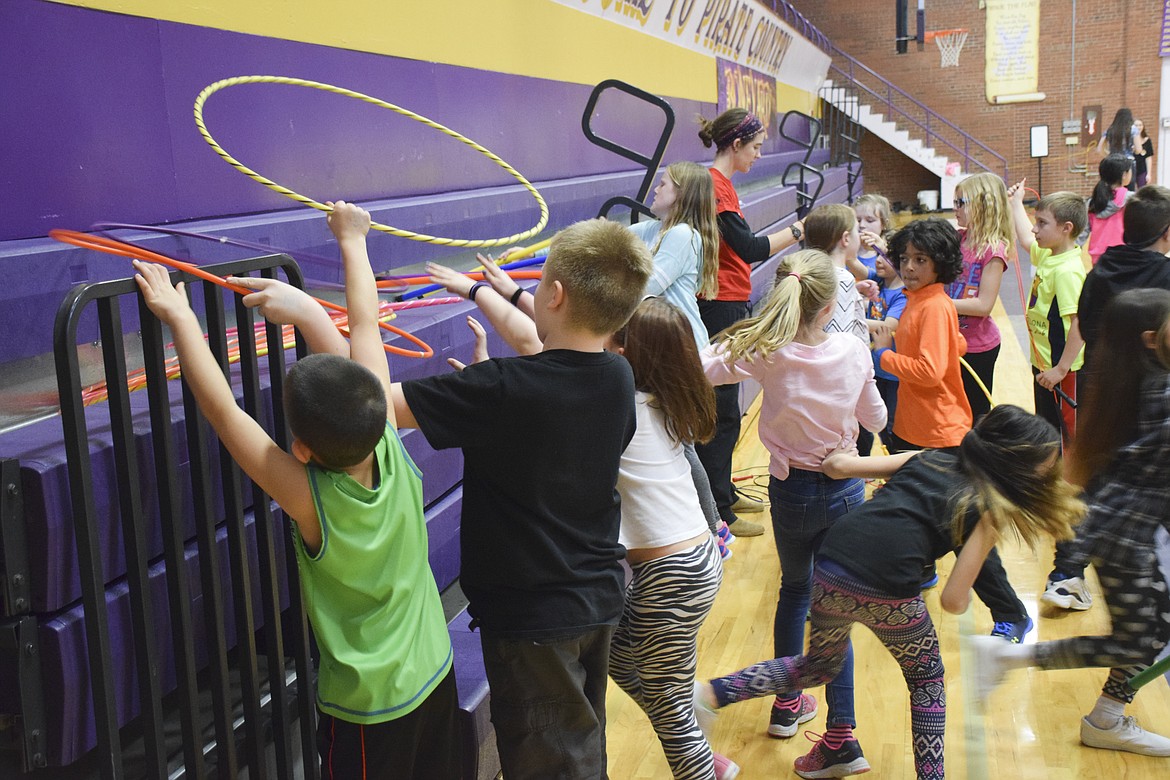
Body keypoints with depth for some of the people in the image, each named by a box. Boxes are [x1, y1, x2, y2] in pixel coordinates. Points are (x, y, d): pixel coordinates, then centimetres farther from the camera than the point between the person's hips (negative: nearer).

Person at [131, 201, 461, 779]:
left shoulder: (310, 499, -28)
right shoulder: (391, 449, -18)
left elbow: (222, 409, -25)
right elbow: (364, 328, -10)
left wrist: (179, 316, -17)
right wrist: (352, 240, 0)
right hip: (436, 673, 5)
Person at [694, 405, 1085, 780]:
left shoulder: (931, 458, 16)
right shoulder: (991, 509, 3)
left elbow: (837, 465, 9)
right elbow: (954, 601, -3)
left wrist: (838, 458, 32)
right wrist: (964, 598, 19)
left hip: (830, 569, 5)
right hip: (888, 594, -5)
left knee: (819, 666, 30)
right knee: (927, 681, 26)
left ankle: (711, 694, 20)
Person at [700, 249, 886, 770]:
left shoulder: (766, 354, -18)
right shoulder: (853, 352, -11)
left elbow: (697, 368, -27)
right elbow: (876, 420, 5)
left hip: (791, 492, 0)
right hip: (845, 490, 0)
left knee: (794, 590, 23)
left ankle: (788, 704, 36)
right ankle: (841, 729, 5)